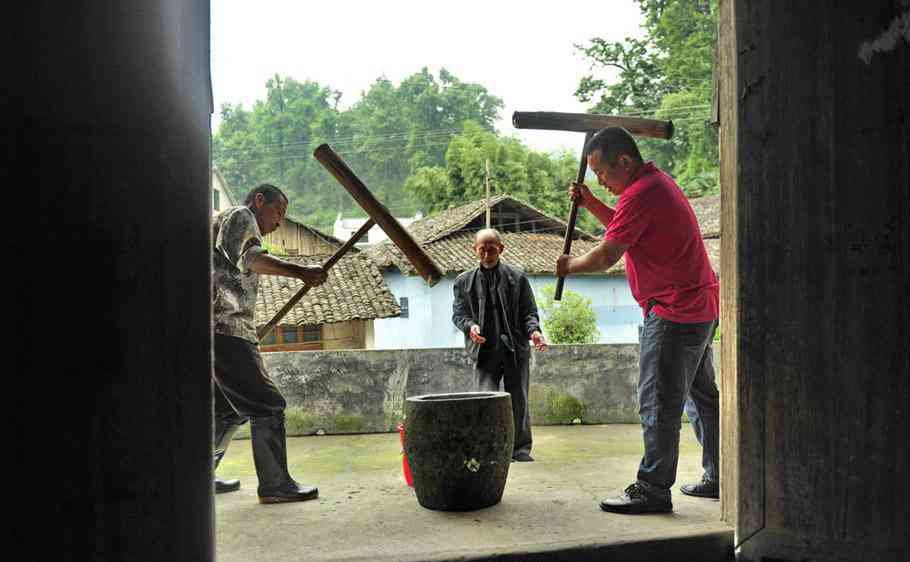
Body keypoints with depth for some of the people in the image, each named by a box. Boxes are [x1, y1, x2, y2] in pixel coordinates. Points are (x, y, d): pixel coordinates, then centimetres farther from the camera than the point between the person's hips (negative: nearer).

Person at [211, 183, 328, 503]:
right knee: (267, 405, -8)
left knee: (229, 410, 19)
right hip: (225, 329, -11)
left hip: (221, 329, 11)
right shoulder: (240, 216, 0)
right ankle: (275, 485, -6)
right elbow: (251, 257, -21)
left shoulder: (224, 224, 31)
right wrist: (300, 272, -31)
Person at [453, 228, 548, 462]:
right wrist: (470, 326, -13)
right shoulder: (464, 281, 7)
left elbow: (528, 311, 6)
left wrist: (534, 331, -14)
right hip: (484, 350, -1)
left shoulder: (517, 277, 7)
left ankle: (520, 449, 19)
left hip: (515, 348, 1)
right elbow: (458, 313, 9)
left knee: (519, 401, 7)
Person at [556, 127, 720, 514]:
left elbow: (606, 257, -17)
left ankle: (652, 490, 1)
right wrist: (590, 203, 13)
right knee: (702, 396, 17)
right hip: (700, 307, 11)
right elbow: (623, 228, 26)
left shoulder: (640, 193, -18)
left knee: (658, 403, -5)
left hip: (674, 313, -11)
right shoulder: (657, 181, 15)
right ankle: (718, 478, 27)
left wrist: (570, 265, 1)